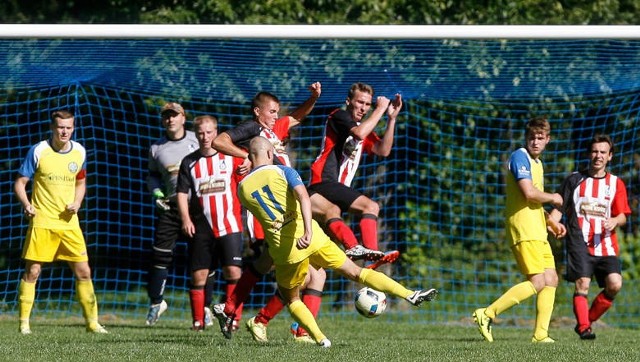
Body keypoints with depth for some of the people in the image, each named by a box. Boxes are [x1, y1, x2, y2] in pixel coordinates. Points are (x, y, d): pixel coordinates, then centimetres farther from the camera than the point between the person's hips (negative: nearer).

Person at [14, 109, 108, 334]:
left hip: (69, 222, 3)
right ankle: (24, 322, 5)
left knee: (83, 272, 1)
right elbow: (20, 182, -2)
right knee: (32, 271, -4)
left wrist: (77, 203, 0)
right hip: (42, 221, -3)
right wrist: (26, 204, -20)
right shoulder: (38, 151, -7)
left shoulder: (79, 152, 5)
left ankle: (92, 321, 11)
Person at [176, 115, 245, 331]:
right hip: (201, 229, 2)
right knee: (198, 276, 0)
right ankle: (198, 321, 8)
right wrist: (185, 219, -3)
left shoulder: (231, 157, 5)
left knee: (233, 272, -10)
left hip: (229, 226, -2)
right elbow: (182, 192, 7)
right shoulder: (189, 162, 9)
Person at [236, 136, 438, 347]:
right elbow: (303, 197, -17)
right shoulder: (283, 171, 1)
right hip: (312, 239, 0)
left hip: (283, 250, 0)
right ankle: (410, 295, 3)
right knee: (355, 272, 10)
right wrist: (308, 231, -28)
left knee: (291, 299, 21)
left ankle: (320, 339, 4)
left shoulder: (242, 189, 6)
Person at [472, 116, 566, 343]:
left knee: (551, 280, 5)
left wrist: (550, 222, 19)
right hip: (523, 231, -10)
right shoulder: (520, 157, -9)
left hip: (537, 231, 10)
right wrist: (553, 198, -4)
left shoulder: (536, 163, 22)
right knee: (537, 282, -15)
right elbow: (529, 193, -21)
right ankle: (487, 314, -14)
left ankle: (541, 334, 5)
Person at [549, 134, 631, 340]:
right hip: (579, 243, -2)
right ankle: (583, 327, -11)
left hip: (606, 244, 2)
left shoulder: (616, 184, 13)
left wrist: (615, 221, -15)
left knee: (614, 284, -15)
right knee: (582, 284, -18)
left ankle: (588, 320, 4)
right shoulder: (574, 180, 11)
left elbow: (623, 215, 9)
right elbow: (559, 208, 10)